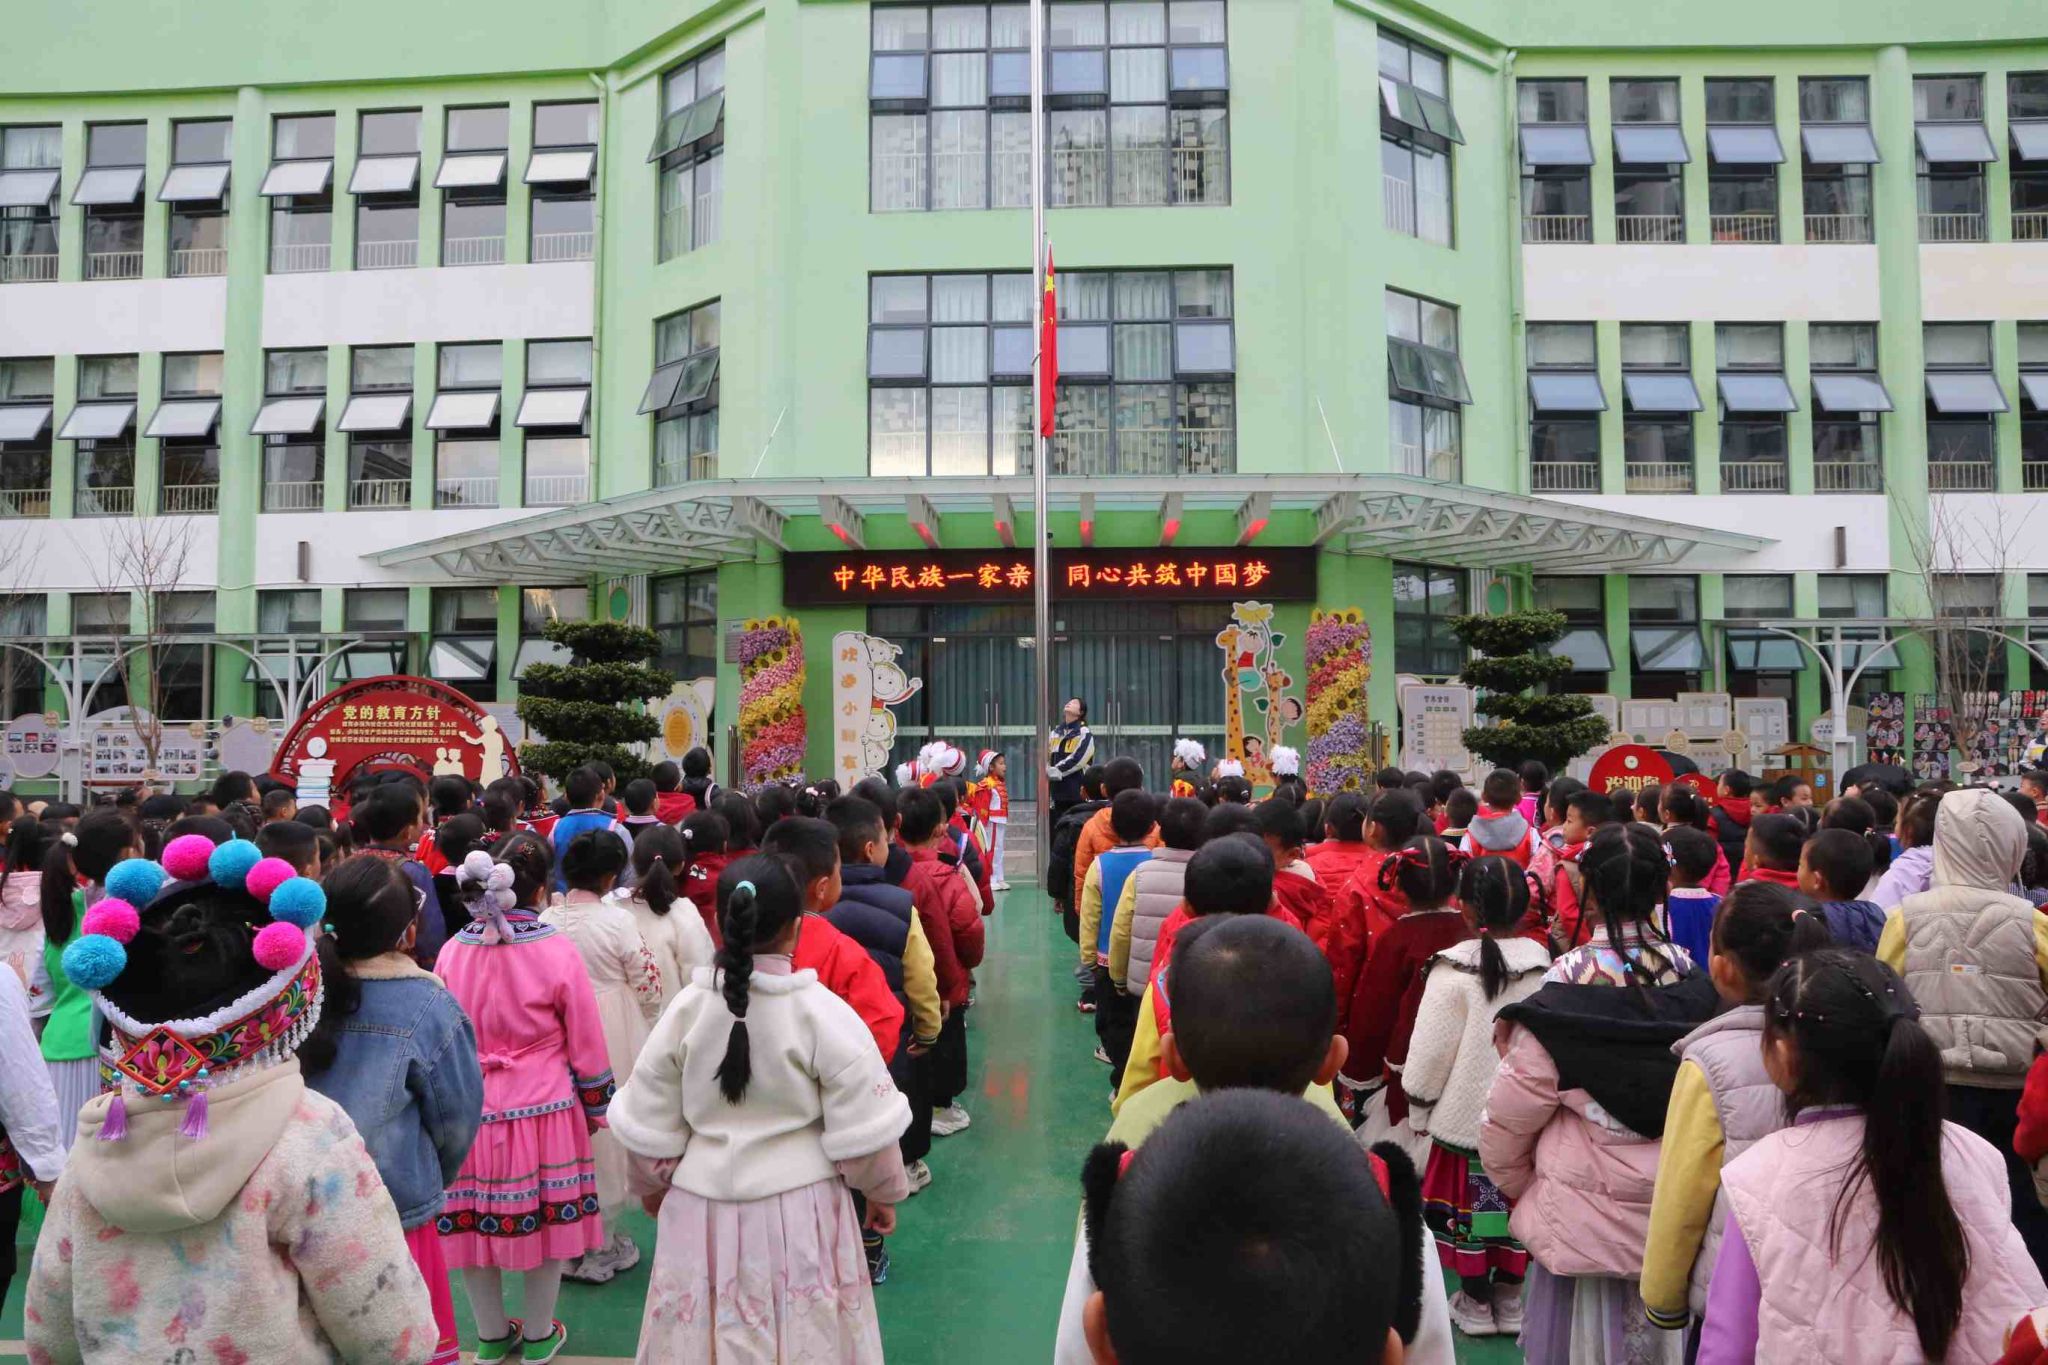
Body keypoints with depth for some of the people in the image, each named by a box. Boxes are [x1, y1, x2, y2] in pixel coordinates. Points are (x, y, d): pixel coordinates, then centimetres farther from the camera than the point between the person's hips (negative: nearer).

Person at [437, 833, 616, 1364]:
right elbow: (586, 1044, -6)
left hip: (469, 1113, 3)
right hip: (543, 1111, -3)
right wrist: (597, 1106, 9)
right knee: (546, 1219, 13)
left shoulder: (453, 950, -5)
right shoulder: (557, 951, -14)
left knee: (473, 1221, 17)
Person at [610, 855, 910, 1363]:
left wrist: (656, 1184, 22)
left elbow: (648, 1126, 2)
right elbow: (863, 1131, -12)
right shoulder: (825, 1013, -16)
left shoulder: (686, 1009, -7)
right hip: (798, 1211, -2)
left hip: (702, 1208, 3)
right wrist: (884, 1192, 7)